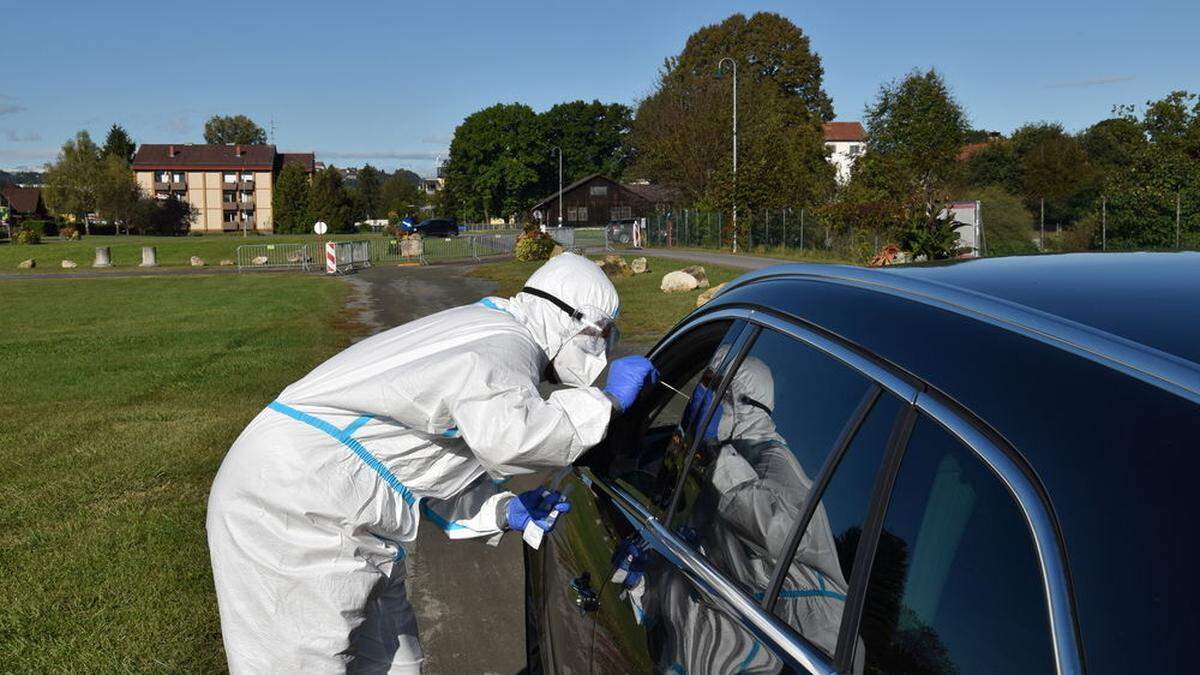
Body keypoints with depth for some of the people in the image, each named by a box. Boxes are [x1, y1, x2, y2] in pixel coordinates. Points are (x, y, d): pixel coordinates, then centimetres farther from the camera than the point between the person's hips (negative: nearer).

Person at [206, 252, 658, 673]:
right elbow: (507, 437, -37)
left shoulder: (484, 330, 18)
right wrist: (606, 400, -21)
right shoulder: (509, 343, -14)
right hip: (296, 505, -11)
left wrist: (505, 512, 6)